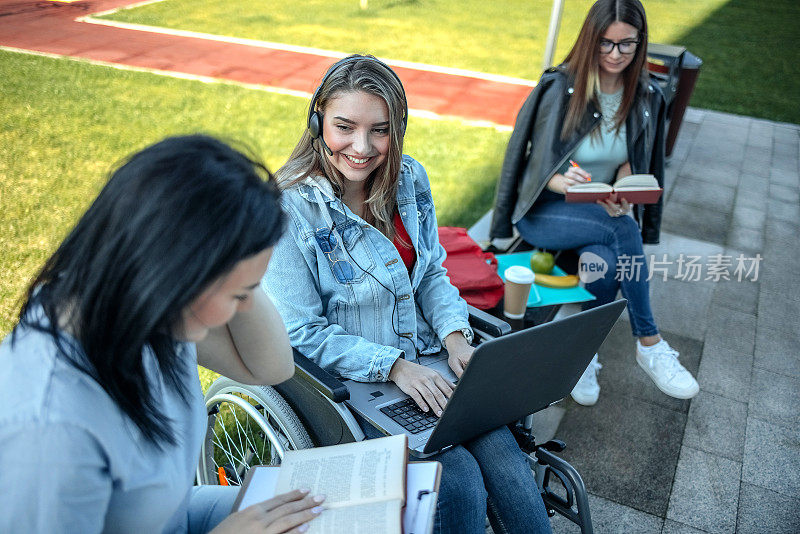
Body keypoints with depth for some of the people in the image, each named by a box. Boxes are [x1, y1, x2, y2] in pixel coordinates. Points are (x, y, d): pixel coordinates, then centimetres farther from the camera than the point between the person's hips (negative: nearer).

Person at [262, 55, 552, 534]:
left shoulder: (410, 179, 0)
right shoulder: (289, 208, -17)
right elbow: (304, 334, -13)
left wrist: (455, 333, -7)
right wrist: (392, 365, -21)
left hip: (423, 363, 5)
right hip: (349, 381, -4)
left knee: (504, 459, -16)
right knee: (459, 481, -18)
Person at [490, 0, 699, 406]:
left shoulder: (646, 98, 4)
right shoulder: (560, 87, -8)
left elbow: (632, 162, 8)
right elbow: (537, 161, -7)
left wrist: (621, 195, -16)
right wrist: (564, 181, -31)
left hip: (604, 214, 3)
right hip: (543, 211, -3)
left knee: (606, 263, -33)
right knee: (622, 230, -32)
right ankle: (649, 345, -17)